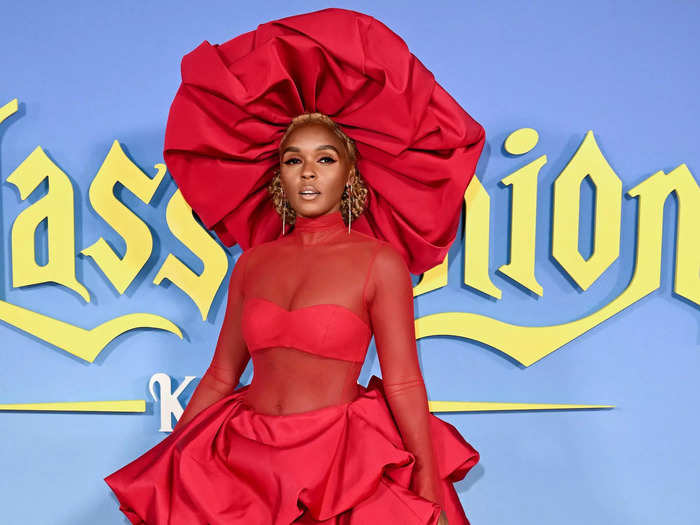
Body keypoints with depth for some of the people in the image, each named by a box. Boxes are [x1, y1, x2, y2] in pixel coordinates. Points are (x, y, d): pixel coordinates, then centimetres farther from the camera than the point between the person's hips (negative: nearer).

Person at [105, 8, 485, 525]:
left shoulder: (380, 261, -7)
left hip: (339, 462, -3)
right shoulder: (253, 262, 5)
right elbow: (220, 376, 9)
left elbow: (403, 383, -9)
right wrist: (165, 464, 11)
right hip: (246, 459, 4)